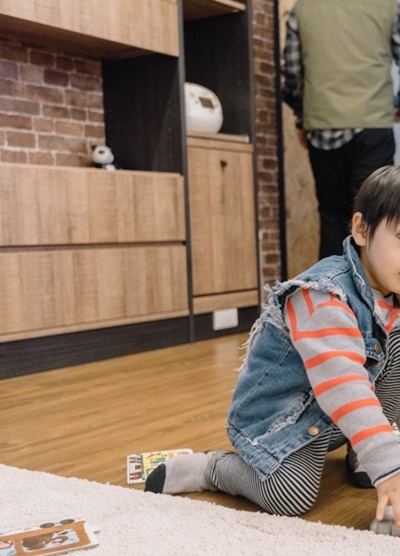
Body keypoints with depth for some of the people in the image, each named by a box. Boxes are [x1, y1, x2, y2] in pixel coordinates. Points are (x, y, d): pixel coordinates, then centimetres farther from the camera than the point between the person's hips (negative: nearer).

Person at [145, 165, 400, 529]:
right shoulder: (322, 299, -30)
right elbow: (342, 386, -41)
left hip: (333, 416, 8)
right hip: (277, 415, -7)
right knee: (292, 495, -30)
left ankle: (364, 449, 6)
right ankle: (210, 467, -1)